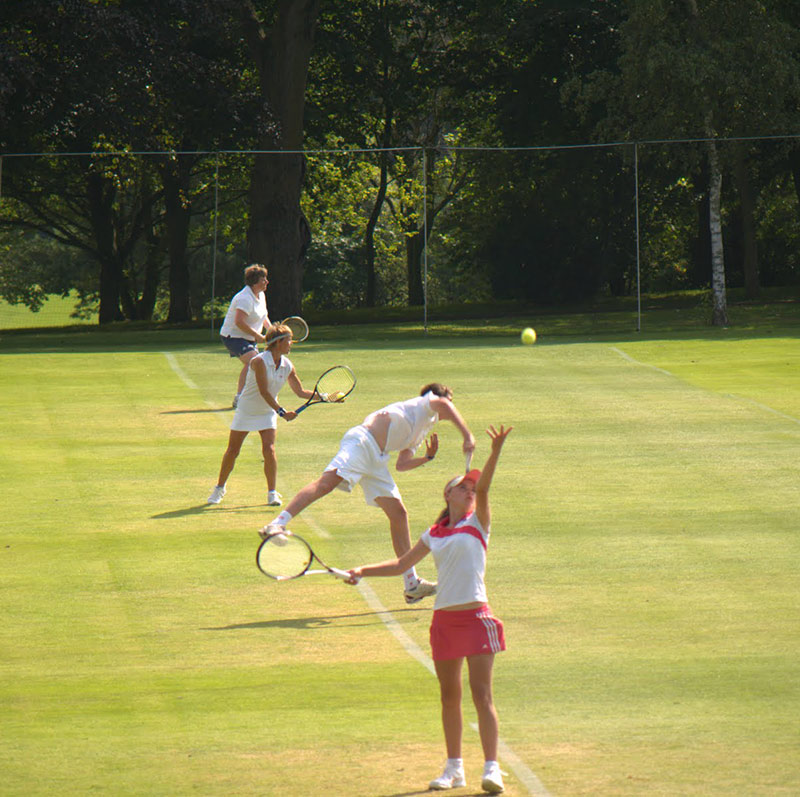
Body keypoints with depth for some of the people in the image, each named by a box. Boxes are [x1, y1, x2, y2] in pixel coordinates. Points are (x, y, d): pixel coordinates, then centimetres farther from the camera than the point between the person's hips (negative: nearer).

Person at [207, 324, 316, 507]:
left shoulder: (287, 366, -6)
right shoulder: (259, 362, -24)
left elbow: (300, 392, 2)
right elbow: (264, 392, -29)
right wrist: (281, 411, -35)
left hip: (268, 413, 3)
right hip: (246, 410, -3)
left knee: (269, 449, -15)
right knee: (232, 452, 3)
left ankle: (272, 493, -7)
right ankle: (219, 488, 23)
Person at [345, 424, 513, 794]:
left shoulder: (477, 523, 3)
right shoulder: (434, 535, 13)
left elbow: (483, 488, -15)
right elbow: (401, 564, 24)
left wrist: (495, 452, -31)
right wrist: (364, 571, 14)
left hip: (475, 617, -4)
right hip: (444, 619, 4)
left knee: (481, 693, -10)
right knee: (449, 695, 9)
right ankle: (454, 767, 19)